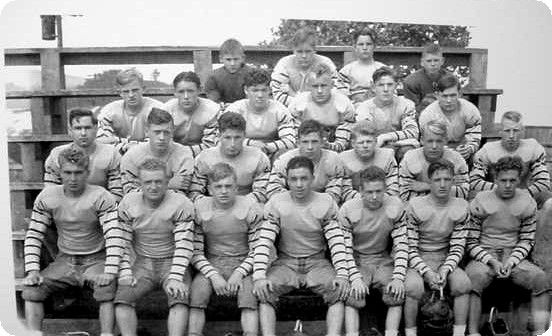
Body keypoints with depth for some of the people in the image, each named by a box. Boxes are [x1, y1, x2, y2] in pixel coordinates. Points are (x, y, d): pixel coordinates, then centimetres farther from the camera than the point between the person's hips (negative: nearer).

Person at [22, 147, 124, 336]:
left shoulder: (101, 197, -12)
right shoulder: (46, 197, -1)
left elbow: (114, 236, -20)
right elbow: (33, 236, 0)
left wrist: (110, 272, -32)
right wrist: (32, 270, -13)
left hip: (96, 260, -3)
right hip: (65, 261, 4)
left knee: (108, 289, -30)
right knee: (30, 289, -16)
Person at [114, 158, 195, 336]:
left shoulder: (182, 204, -10)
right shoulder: (128, 203, 0)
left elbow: (184, 245, -15)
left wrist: (176, 278, -24)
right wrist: (125, 273, -10)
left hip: (172, 262, -2)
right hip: (143, 262, 3)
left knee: (179, 298, -27)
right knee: (121, 297, -20)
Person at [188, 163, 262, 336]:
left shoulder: (251, 208, -5)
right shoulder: (199, 209, -2)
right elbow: (195, 252, -1)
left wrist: (239, 273, -16)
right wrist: (213, 275, -15)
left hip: (242, 264, -1)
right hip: (211, 264, 1)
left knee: (249, 293, -28)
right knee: (196, 292, -25)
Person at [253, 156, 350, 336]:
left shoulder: (326, 203, -3)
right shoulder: (276, 203, -5)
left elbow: (336, 242, -8)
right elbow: (264, 242, -12)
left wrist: (342, 274, -23)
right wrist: (259, 276, -26)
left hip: (317, 262, 0)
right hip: (285, 262, 0)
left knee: (339, 290, -26)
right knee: (263, 291, -26)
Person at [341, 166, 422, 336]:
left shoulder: (396, 207, -5)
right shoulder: (347, 210, -10)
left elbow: (401, 246, -6)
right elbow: (345, 250, -11)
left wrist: (398, 278, -19)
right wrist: (355, 278, -25)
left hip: (384, 261, 2)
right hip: (357, 263, -2)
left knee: (414, 287, -23)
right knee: (351, 295, -29)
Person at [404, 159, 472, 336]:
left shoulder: (461, 207, -1)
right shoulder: (415, 206, -9)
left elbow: (457, 248, 0)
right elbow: (410, 247, -8)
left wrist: (445, 270, -17)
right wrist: (427, 272, -20)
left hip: (445, 260, 2)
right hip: (419, 261, -2)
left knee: (463, 282, -26)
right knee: (412, 286, -31)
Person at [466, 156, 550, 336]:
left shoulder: (527, 202, 5)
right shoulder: (480, 202, -3)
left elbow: (527, 240, 8)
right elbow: (471, 242, -2)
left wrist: (511, 261, -10)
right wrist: (492, 261, -16)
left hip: (514, 255, 3)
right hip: (484, 254, -3)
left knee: (540, 278, -24)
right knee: (472, 279, -33)